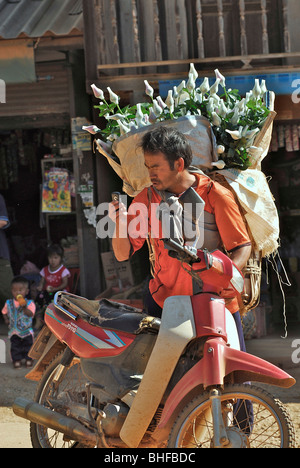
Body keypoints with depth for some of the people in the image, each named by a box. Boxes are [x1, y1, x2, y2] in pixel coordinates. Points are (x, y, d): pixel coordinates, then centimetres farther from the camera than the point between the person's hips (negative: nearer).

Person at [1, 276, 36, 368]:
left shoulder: (29, 303, -11)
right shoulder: (9, 303, 1)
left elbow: (30, 314, -26)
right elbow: (4, 312, 18)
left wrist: (24, 308, -43)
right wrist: (6, 319, 3)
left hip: (27, 330, -2)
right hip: (14, 330, 2)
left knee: (28, 345, 4)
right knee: (15, 346, 2)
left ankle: (28, 359, 18)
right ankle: (17, 360, 12)